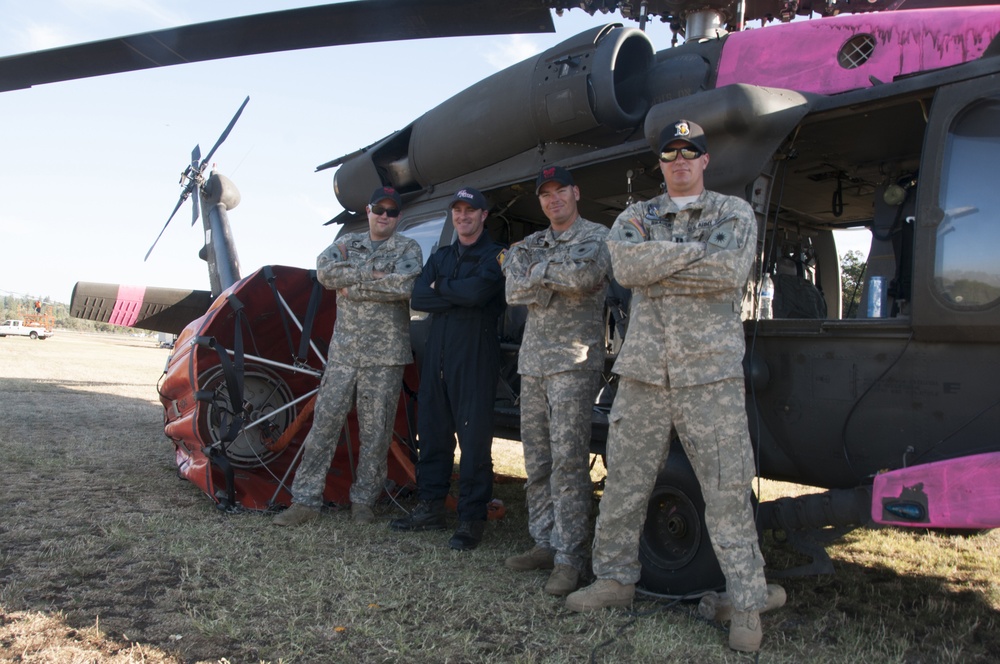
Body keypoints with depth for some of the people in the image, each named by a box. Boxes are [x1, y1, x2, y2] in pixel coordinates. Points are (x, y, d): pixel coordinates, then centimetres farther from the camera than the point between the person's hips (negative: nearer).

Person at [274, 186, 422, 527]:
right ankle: (306, 499, 8)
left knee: (376, 431, 3)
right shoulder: (347, 242, 13)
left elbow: (403, 285, -18)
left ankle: (364, 500, 16)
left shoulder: (408, 248, 2)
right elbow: (325, 270, -7)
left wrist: (350, 285, -10)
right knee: (324, 422, 1)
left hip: (386, 356, -3)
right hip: (343, 351, 3)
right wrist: (371, 274, -14)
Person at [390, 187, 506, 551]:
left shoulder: (496, 255, 1)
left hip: (475, 357, -6)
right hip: (437, 354, 6)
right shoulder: (441, 256, 20)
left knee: (474, 439, -4)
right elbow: (418, 298, 4)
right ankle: (430, 508, 21)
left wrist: (440, 286, -3)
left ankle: (472, 518, 3)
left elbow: (477, 291, -19)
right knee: (432, 432, 10)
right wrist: (459, 297, -9)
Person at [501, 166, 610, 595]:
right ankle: (544, 544, 18)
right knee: (536, 462, 8)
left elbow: (586, 275, -19)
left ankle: (569, 558, -3)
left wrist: (540, 270, -4)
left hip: (574, 362, -6)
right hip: (532, 362, 6)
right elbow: (514, 291, 2)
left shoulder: (597, 236, 3)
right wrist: (560, 276, -8)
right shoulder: (530, 245, 19)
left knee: (567, 460, -9)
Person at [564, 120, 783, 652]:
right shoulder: (635, 217, 13)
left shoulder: (734, 212, 7)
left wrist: (656, 264, -10)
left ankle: (747, 603, 11)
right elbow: (626, 267, -9)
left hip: (710, 373, -2)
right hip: (643, 371, 3)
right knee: (624, 483, 9)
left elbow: (730, 272, -14)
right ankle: (615, 578, 26)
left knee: (727, 491, 0)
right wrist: (693, 250, -10)